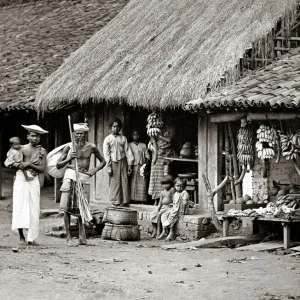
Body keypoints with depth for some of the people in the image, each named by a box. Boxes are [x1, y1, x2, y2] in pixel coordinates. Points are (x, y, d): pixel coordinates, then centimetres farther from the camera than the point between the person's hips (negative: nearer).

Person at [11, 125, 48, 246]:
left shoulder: (42, 151, 6)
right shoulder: (21, 148, 6)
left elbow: (42, 169, -2)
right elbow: (11, 163, 7)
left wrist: (29, 164, -13)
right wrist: (19, 165, -13)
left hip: (34, 181, 1)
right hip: (20, 179, -1)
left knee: (34, 209, -2)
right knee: (20, 207, -9)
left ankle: (31, 238, 1)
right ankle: (21, 237, -6)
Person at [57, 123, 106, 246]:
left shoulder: (91, 147, 7)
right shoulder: (69, 147, 3)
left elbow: (102, 161, 21)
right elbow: (58, 165, 6)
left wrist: (94, 171, 4)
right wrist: (69, 159, -11)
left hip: (84, 177, 1)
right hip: (70, 175, -1)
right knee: (67, 208, -6)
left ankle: (82, 236, 16)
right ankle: (68, 237, 0)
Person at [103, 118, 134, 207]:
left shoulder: (123, 138, 8)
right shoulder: (107, 139, 1)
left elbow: (128, 151, 8)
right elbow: (106, 154, -1)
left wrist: (130, 164, 2)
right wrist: (109, 167, -7)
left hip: (122, 162, 2)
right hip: (113, 163, -2)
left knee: (124, 182, -1)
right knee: (114, 183, -4)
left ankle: (124, 202, 3)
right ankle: (116, 202, -1)